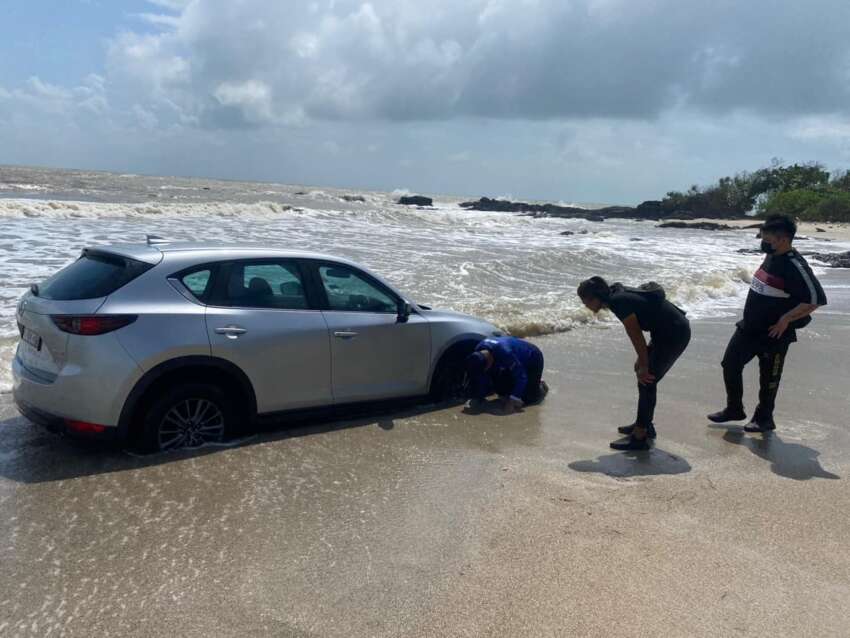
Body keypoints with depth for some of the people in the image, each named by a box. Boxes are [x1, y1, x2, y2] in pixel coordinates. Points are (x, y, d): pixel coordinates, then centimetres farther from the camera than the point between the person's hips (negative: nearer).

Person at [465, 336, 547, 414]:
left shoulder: (504, 353, -44)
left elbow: (521, 378, -37)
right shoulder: (478, 353, -22)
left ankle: (540, 386, 16)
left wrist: (511, 402, -40)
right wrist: (477, 398, -12)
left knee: (527, 398, -13)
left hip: (532, 359, -7)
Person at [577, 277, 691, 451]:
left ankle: (639, 438, -2)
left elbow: (636, 335, -19)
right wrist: (642, 360, 11)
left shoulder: (618, 302, -22)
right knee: (642, 374, 18)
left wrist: (644, 366, -10)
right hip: (667, 331, 10)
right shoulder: (618, 295, 6)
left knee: (647, 380, -7)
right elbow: (637, 332, 12)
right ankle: (645, 424, 31)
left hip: (675, 334, -10)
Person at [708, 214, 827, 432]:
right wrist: (751, 315, 16)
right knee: (730, 364, 11)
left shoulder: (794, 266, -21)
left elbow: (816, 298, -23)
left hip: (773, 334, -8)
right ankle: (734, 409, 27)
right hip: (749, 327, 9)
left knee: (768, 378, 7)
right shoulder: (771, 257, 5)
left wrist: (786, 319, -22)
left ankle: (764, 418, 24)